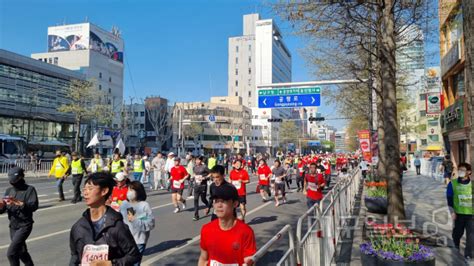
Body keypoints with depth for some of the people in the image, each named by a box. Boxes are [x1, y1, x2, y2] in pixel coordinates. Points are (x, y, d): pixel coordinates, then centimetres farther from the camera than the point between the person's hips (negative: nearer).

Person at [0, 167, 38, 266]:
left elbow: (34, 206, -23)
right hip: (13, 226, 6)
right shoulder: (9, 191, 5)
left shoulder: (29, 189, -10)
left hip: (25, 225, -6)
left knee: (11, 253, -14)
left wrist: (18, 203, -35)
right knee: (21, 252, 20)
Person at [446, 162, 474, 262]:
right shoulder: (452, 184, -3)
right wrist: (452, 211, -8)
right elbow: (449, 198, -2)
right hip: (459, 213, 0)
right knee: (458, 231, 14)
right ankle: (456, 243, 43)